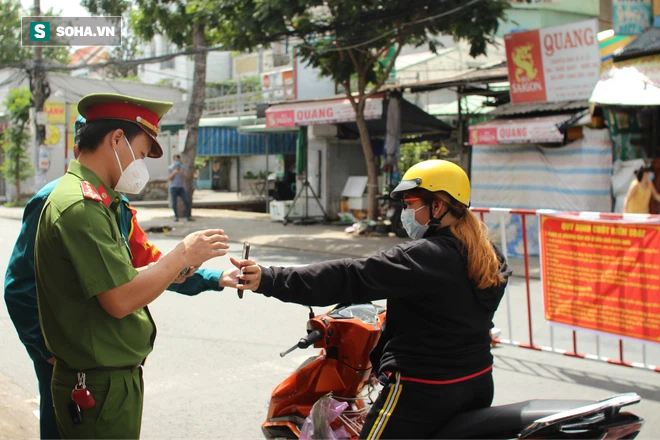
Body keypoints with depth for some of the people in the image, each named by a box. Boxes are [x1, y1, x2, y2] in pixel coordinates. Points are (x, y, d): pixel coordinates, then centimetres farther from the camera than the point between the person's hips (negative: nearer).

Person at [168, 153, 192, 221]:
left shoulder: (183, 168, 7)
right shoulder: (170, 168, 2)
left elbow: (186, 177, -5)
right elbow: (169, 178, -6)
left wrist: (181, 172, -24)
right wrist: (174, 173, -22)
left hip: (181, 187, 2)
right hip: (173, 187, -2)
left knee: (187, 202, -9)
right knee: (174, 203, -2)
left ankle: (188, 216, -5)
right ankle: (176, 217, 11)